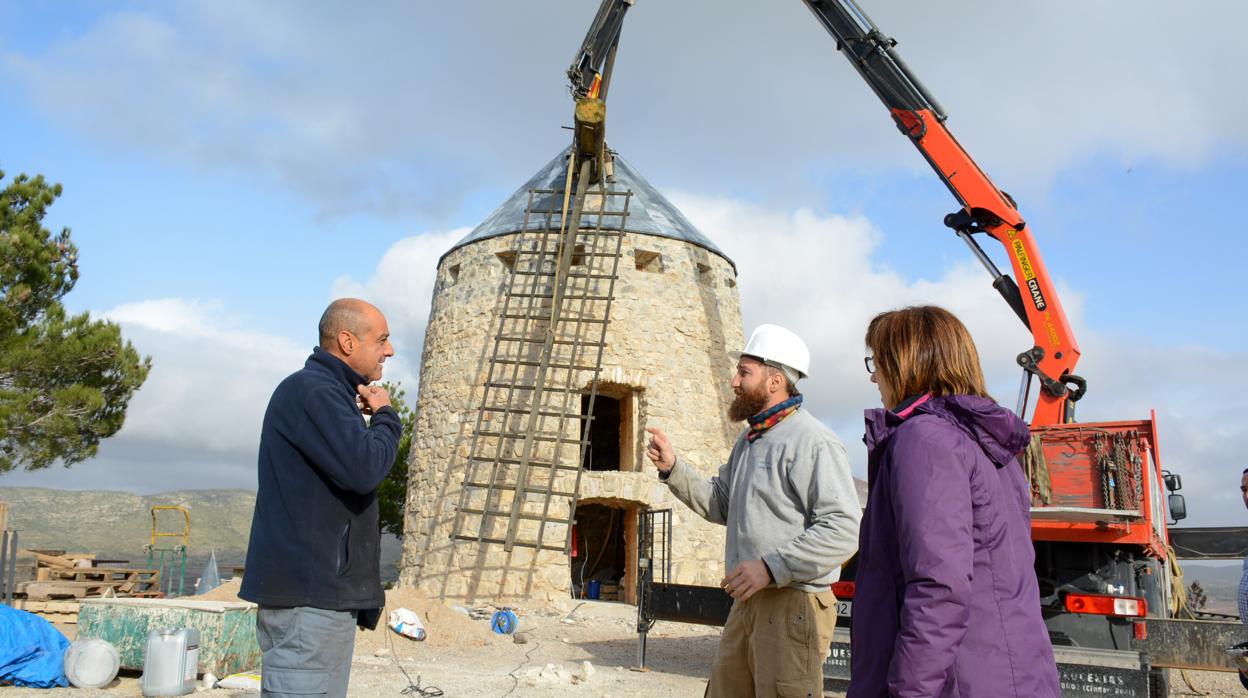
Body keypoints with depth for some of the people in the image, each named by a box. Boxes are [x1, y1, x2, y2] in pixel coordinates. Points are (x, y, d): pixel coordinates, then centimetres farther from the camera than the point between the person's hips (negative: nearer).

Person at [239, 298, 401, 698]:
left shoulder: (330, 393, 21)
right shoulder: (310, 390, -12)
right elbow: (363, 468, -22)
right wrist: (385, 417, -7)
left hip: (325, 590, 10)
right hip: (306, 592, -10)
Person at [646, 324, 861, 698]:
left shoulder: (812, 441, -15)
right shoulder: (749, 439, 17)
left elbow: (843, 528, -22)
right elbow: (721, 504, 21)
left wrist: (771, 566, -24)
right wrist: (673, 468, 10)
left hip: (793, 605, -9)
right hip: (748, 600, 9)